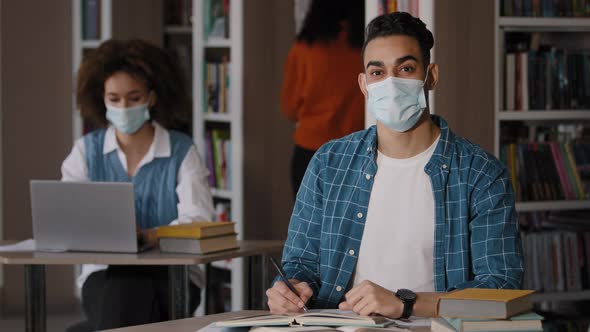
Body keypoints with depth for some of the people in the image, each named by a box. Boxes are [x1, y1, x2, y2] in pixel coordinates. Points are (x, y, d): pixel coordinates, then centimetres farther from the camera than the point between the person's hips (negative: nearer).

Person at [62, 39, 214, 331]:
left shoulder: (181, 150, 3)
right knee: (125, 293, -34)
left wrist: (148, 235, -30)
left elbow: (197, 219, -10)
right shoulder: (87, 150, 10)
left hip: (172, 275, -1)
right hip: (106, 272, 1)